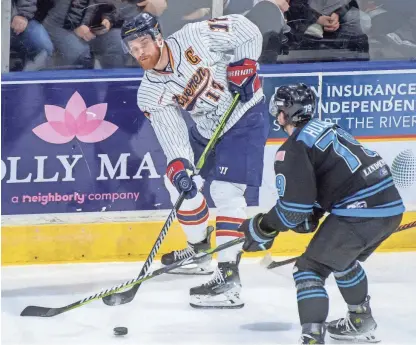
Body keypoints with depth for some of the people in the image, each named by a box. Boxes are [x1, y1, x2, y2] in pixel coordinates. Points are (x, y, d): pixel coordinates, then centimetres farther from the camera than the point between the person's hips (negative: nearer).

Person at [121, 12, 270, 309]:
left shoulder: (194, 37, -22)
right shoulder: (150, 95, -9)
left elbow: (246, 29, -15)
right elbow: (172, 136, -15)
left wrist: (243, 64, -25)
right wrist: (178, 166, -32)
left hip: (245, 117, -7)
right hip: (207, 128, 7)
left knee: (225, 190, -17)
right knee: (179, 182, 11)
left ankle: (228, 277, -22)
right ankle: (200, 251, 33)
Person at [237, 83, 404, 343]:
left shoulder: (294, 149, -7)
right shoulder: (326, 129, 21)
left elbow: (295, 206, -12)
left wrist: (261, 229, 1)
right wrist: (312, 215, 18)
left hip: (360, 213, -9)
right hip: (391, 206, 9)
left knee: (310, 269, -2)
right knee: (342, 259, 33)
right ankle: (361, 323, 45)